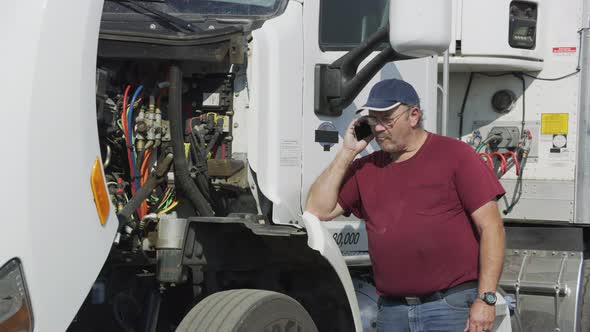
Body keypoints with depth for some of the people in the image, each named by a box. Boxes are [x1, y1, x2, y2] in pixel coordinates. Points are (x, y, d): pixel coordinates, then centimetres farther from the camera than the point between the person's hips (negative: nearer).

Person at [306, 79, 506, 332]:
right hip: (392, 310, 5)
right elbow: (318, 210, 8)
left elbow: (491, 228, -4)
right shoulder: (366, 168, 15)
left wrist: (486, 299, -12)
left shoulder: (454, 155, 0)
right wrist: (347, 152, 5)